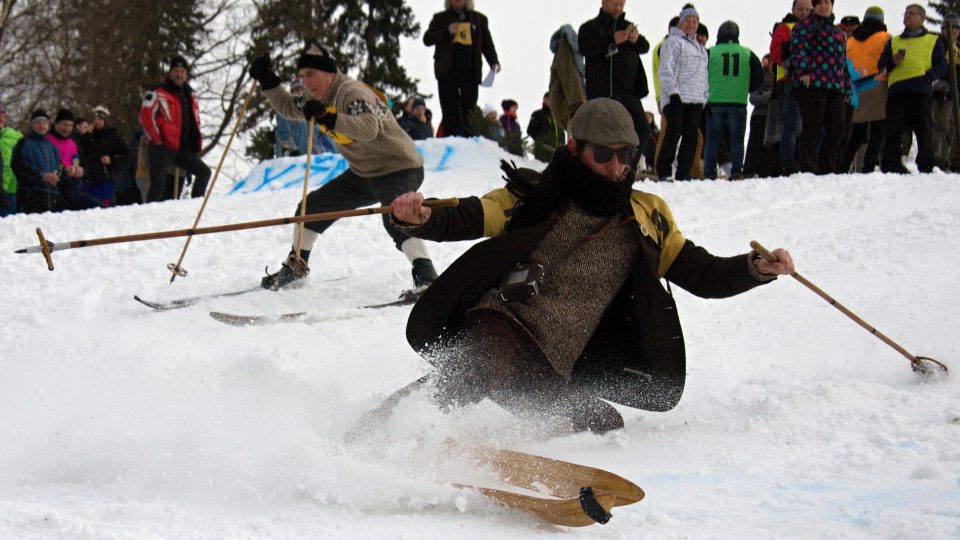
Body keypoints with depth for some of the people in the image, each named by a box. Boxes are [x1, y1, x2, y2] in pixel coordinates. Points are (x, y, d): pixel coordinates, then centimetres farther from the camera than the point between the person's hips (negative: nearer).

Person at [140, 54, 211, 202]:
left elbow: (195, 120, 25)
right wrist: (156, 139, -12)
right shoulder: (158, 93, -5)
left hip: (184, 149, 7)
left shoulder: (190, 95, 16)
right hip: (163, 148, -7)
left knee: (204, 172, 3)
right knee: (158, 183, -11)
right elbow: (146, 117, -10)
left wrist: (196, 143, 15)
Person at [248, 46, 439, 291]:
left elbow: (369, 128, -43)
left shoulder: (352, 93, -24)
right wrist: (267, 80, 8)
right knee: (312, 206, 15)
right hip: (364, 174, 10)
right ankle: (296, 266, 32)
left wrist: (327, 118, -54)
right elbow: (289, 108, 22)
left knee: (395, 219, -36)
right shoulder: (322, 98, 4)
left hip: (400, 168, -10)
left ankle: (426, 276, -43)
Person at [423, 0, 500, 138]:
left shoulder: (479, 19, 17)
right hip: (447, 70, -1)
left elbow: (487, 43, 16)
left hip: (470, 71, 1)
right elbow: (427, 39, 6)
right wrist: (447, 32, -10)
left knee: (469, 109, -5)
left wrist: (493, 62, 0)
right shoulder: (440, 18, 13)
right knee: (450, 111, -3)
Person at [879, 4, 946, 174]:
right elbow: (881, 64, 21)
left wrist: (929, 76, -9)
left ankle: (926, 167, -8)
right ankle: (891, 165, -6)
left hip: (920, 90, -2)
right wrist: (893, 61, -1)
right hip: (896, 89, 2)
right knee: (893, 130, -6)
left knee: (922, 128, -8)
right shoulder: (894, 41, 27)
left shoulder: (933, 41, 20)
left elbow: (941, 65, 10)